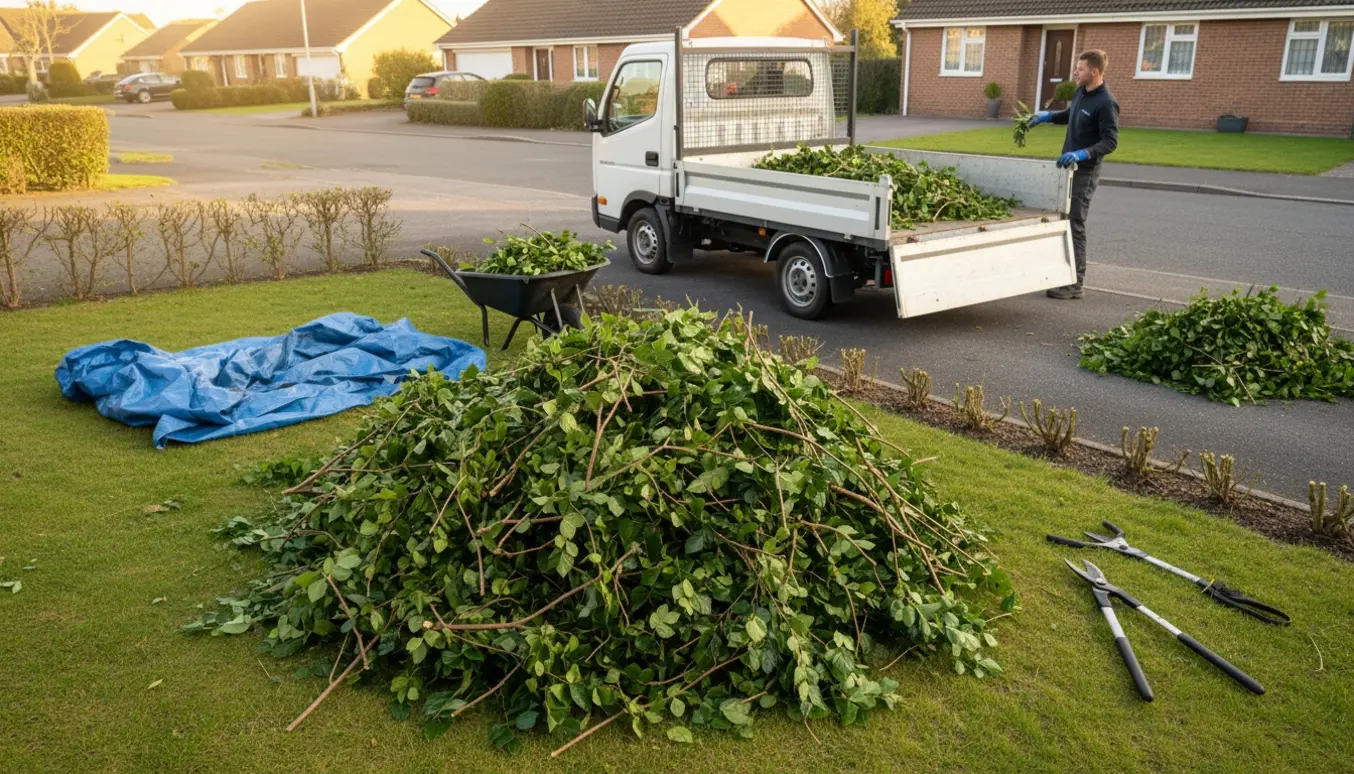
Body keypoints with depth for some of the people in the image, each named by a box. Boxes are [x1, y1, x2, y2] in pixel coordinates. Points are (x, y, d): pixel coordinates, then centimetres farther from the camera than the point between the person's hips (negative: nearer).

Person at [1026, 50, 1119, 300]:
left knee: (1075, 225, -8)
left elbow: (1110, 141, -20)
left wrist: (1081, 154, -33)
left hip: (1085, 171, -9)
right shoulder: (1080, 93, 10)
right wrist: (1047, 115, 13)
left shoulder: (1106, 103, -17)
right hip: (1069, 166, 9)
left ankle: (1075, 284, -4)